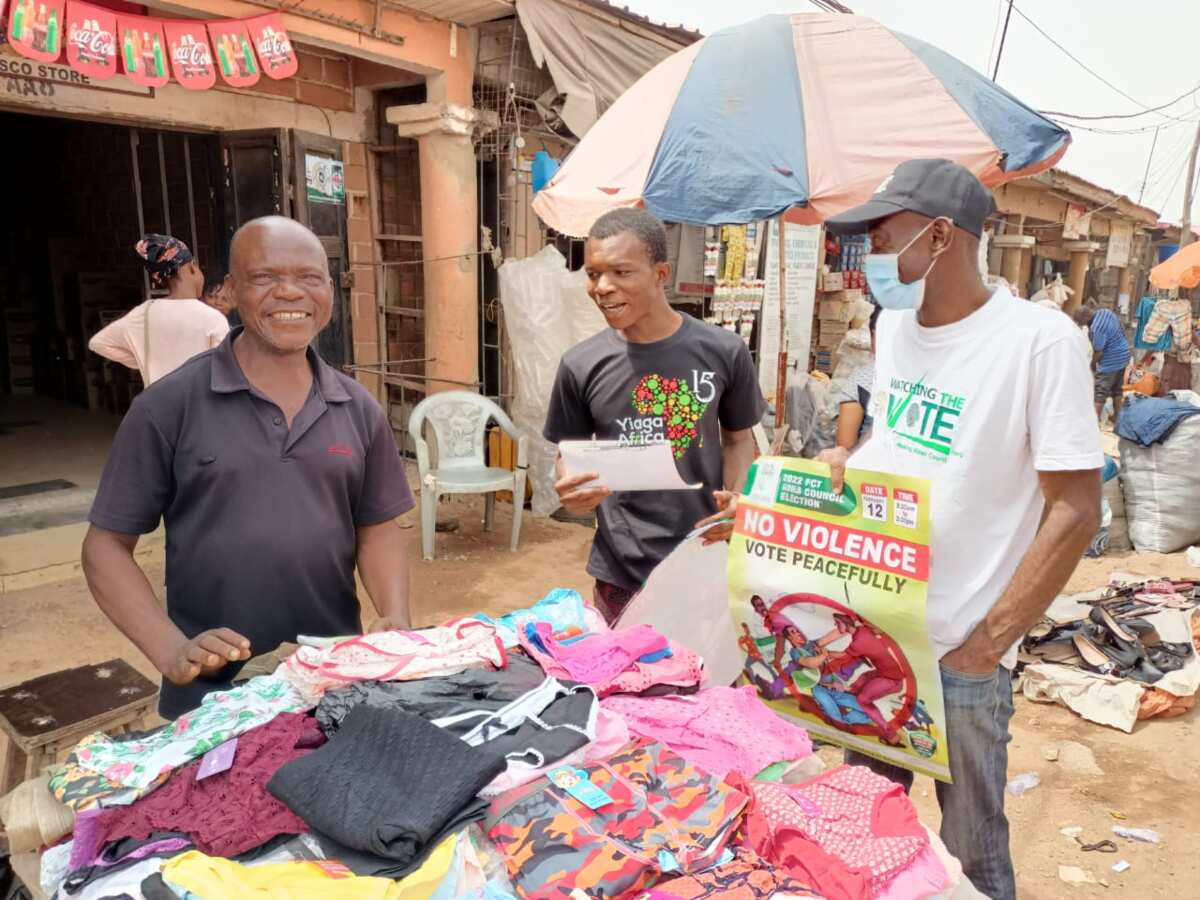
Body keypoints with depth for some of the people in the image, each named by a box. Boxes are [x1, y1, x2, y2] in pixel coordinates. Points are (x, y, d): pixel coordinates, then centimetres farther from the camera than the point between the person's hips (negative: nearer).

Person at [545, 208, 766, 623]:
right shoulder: (581, 365, -5)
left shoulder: (724, 352, -6)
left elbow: (738, 437, 7)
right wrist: (572, 490, -17)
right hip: (622, 570, 0)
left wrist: (737, 499, -11)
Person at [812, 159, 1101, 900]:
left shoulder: (1038, 340, -17)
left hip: (958, 651, -6)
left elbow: (1076, 511, -16)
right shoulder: (893, 324, 5)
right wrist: (846, 462, -4)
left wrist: (988, 642, -16)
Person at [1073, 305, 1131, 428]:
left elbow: (1098, 352, -21)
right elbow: (1121, 330, 14)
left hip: (1111, 362, -10)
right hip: (1123, 356, 10)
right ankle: (1116, 419, 29)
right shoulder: (1106, 312, -1)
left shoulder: (1096, 328, -28)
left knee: (1099, 393, -4)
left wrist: (1092, 365, -4)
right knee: (1117, 389, 19)